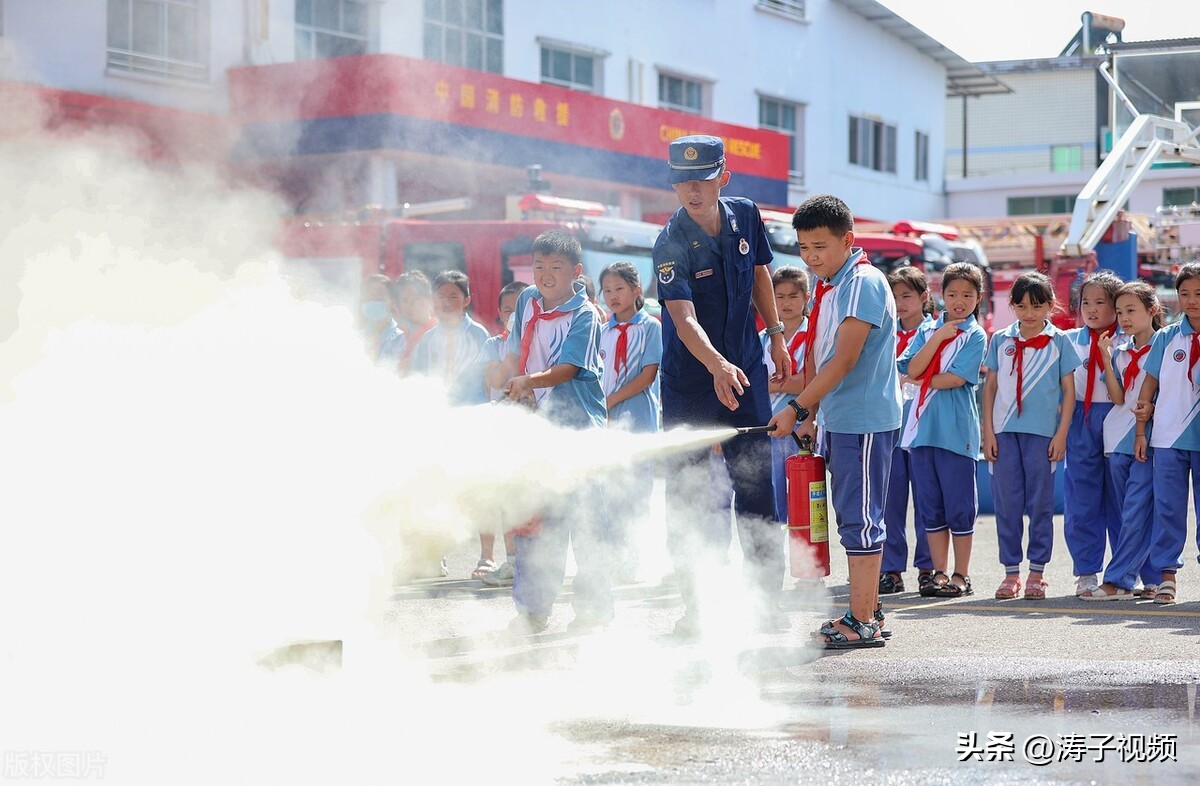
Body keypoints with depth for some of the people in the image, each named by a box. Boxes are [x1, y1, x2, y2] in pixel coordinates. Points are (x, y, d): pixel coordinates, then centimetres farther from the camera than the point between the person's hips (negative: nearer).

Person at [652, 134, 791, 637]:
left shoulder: (746, 217, -3)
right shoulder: (671, 243, -19)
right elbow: (684, 318, -32)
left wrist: (776, 336, 15)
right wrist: (718, 366, -47)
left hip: (746, 371, 3)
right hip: (689, 382, -3)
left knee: (756, 486, 3)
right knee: (686, 493, 1)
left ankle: (768, 598, 9)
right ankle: (692, 604, 9)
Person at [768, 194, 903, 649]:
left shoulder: (864, 283, -15)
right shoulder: (825, 287, 15)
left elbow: (845, 360, -20)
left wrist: (796, 409, -20)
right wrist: (810, 417, 13)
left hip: (865, 419, -10)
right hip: (837, 420, 10)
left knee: (859, 517, -7)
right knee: (851, 516, 13)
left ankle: (862, 623, -5)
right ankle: (867, 613, 21)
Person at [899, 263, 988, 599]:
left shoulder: (975, 335, 1)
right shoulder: (928, 330, 14)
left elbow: (955, 379, -11)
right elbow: (913, 369, -2)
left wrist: (922, 380, 0)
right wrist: (938, 336, -8)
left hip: (956, 429, -5)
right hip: (923, 425, 5)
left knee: (959, 505, 0)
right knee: (929, 505, 7)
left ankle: (960, 576, 7)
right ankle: (939, 572, 15)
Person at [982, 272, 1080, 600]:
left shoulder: (1059, 341, 3)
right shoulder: (1001, 341, 9)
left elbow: (1069, 390, 3)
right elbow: (990, 386, 11)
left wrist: (1062, 433, -4)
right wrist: (988, 431, 3)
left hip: (1043, 432, -2)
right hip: (1005, 431, 2)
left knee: (1040, 503, 2)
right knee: (1007, 502, 2)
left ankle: (1037, 573, 9)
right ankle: (1011, 572, 10)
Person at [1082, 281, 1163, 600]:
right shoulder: (1120, 350, 14)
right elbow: (1118, 397, 6)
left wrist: (1146, 423, -16)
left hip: (1149, 437, -6)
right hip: (1119, 437, 6)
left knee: (1136, 512, -9)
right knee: (1131, 513, 6)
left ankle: (1118, 580, -11)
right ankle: (1151, 581, 11)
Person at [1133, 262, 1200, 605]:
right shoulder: (1166, 338, 5)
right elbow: (1150, 383, 8)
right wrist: (1141, 430, 5)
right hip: (1168, 438, 1)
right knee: (1168, 508, 3)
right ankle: (1166, 575, 8)